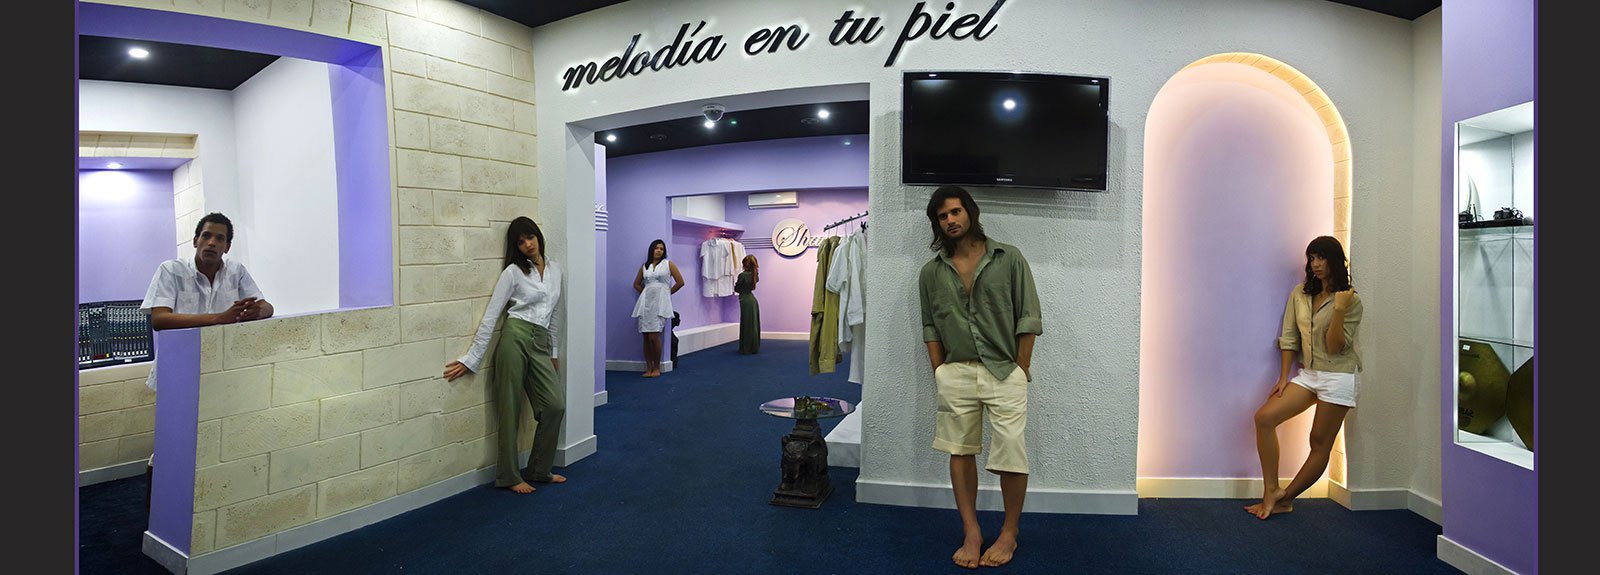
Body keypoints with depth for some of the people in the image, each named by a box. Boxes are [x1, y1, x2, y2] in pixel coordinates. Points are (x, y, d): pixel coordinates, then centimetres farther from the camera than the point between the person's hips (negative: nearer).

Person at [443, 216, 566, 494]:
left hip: (540, 345, 5)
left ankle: (538, 470, 15)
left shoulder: (555, 270, 14)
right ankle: (509, 476, 12)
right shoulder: (513, 272, -2)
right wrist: (471, 359, -8)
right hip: (515, 338, -5)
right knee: (510, 409, -1)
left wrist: (554, 352, 23)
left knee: (556, 405, -1)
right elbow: (490, 316, -5)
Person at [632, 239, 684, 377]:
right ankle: (649, 368, 9)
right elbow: (636, 284, 25)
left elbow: (680, 282, 4)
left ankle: (656, 368, 1)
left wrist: (668, 292, 10)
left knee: (654, 337, -12)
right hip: (646, 303, 4)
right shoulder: (644, 266, 14)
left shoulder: (668, 264, 5)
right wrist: (646, 293, 14)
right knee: (646, 337, 1)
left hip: (660, 303, -4)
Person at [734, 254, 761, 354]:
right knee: (754, 324, 12)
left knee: (747, 325, -1)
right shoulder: (754, 275, 3)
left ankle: (747, 349, 4)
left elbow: (737, 289, -9)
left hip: (746, 301, -7)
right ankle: (755, 347, 19)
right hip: (753, 300, 7)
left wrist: (735, 284, 11)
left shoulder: (742, 275, -16)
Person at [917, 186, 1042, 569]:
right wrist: (940, 374, 4)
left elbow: (1028, 319, -1)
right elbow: (930, 328, 11)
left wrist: (1019, 372, -4)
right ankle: (971, 534, 18)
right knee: (960, 451, 7)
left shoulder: (1009, 259, 0)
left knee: (1011, 454, -5)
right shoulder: (931, 272, 7)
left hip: (1004, 372, -2)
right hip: (955, 374, 3)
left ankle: (1009, 534, 14)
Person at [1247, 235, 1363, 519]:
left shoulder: (1351, 301, -7)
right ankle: (1271, 490, -6)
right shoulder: (1300, 293, 7)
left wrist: (1339, 310, -25)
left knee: (1320, 443, 0)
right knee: (1264, 417, -11)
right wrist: (1283, 378, 3)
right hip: (1308, 373, 5)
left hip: (1337, 377, -5)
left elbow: (1335, 347, -14)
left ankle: (1284, 499, 11)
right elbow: (1289, 338, 7)